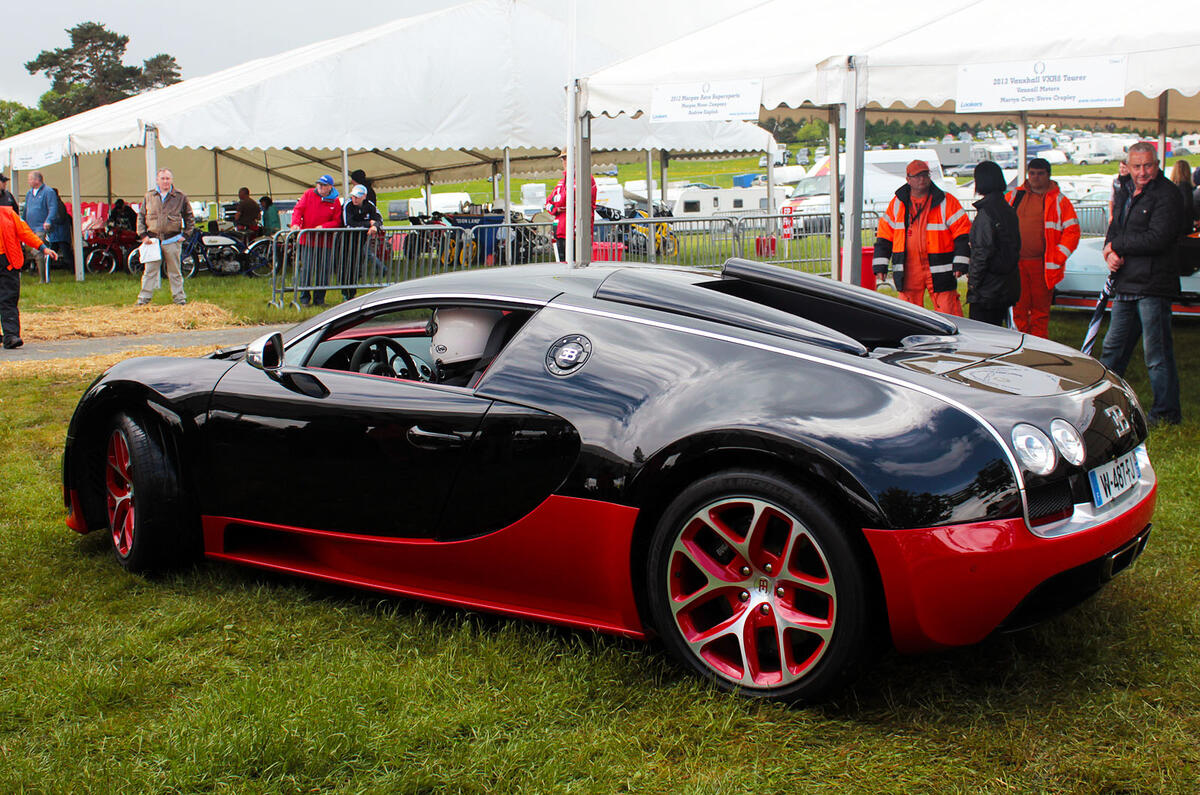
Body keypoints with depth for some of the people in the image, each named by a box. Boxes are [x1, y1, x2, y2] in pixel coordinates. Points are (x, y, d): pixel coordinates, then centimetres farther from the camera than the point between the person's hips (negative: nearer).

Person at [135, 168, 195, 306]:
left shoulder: (180, 197, 4)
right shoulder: (149, 196, 8)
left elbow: (189, 218, 12)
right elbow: (141, 216, 14)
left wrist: (185, 235, 2)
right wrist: (143, 235, 4)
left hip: (172, 240, -1)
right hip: (152, 240, 1)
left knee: (174, 272, 6)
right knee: (149, 271, 3)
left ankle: (179, 297, 14)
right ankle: (144, 298, 8)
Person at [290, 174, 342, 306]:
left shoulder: (335, 201, 2)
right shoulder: (309, 194, 3)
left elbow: (337, 221, 0)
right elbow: (298, 210, 1)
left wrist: (323, 227, -16)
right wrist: (295, 224, -16)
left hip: (325, 241, 1)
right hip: (307, 239, -1)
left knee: (323, 270, 3)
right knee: (306, 269, -4)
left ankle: (319, 299, 13)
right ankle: (304, 298, 6)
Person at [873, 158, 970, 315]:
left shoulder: (946, 201, 1)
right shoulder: (897, 204, 9)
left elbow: (963, 234, 0)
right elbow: (884, 236, 12)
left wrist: (960, 264, -9)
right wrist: (880, 267, 4)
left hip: (939, 272, -2)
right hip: (907, 271, 2)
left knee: (949, 316, -5)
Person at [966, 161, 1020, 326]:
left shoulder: (986, 212, -17)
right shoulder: (1008, 210, 10)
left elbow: (982, 252, -19)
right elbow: (1016, 246, 16)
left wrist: (973, 280, -12)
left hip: (988, 288, -9)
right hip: (1008, 285, 9)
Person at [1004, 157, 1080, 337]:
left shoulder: (1059, 201, 4)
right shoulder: (1014, 196, 10)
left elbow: (1072, 232, 1)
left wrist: (1057, 258, -8)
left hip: (1043, 265, -1)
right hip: (1016, 263, 1)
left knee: (1040, 311, 5)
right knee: (1018, 309, 1)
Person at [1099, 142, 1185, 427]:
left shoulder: (1167, 195, -11)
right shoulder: (1125, 192, 15)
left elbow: (1157, 239, -21)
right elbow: (1114, 231, 19)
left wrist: (1116, 244, -10)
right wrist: (1111, 253, -4)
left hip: (1153, 286, -8)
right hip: (1125, 285, 8)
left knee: (1157, 352, -3)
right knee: (1113, 348, 17)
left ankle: (1167, 412, 7)